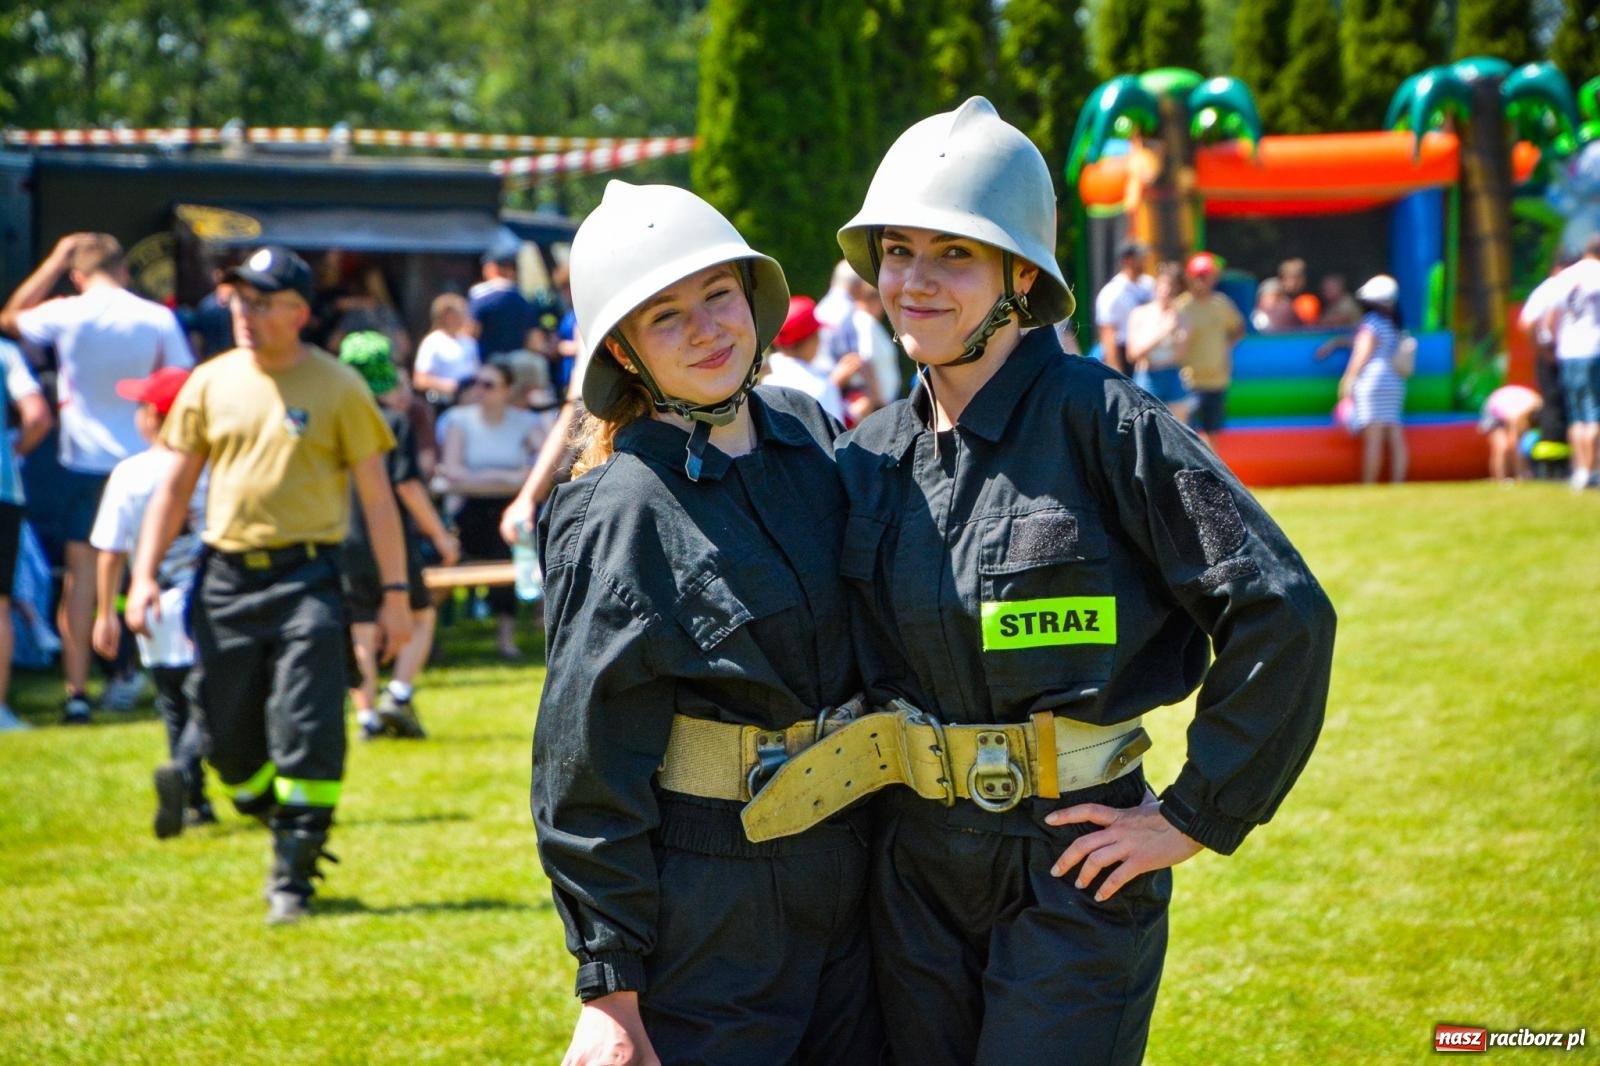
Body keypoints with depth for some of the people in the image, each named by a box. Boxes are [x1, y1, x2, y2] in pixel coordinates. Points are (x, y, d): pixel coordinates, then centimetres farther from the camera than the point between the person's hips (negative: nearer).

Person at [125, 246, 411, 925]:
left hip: (305, 579, -4)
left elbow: (376, 494, 0)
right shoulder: (211, 383, 8)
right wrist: (144, 575, 4)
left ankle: (292, 879, -1)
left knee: (306, 734, -10)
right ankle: (291, 838, 31)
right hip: (225, 580, 4)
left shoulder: (338, 388, -2)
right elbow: (175, 485, 13)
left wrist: (395, 593, -5)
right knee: (230, 739, 8)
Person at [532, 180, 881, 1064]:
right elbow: (587, 767, -12)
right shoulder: (621, 512, -14)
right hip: (704, 911, -6)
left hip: (841, 882, 6)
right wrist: (610, 990, -13)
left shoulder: (809, 433, 5)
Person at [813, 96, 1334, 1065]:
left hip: (1074, 872, -6)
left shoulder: (1101, 420, -13)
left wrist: (1197, 817, -13)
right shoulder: (871, 456, 6)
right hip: (915, 868, 6)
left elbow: (1281, 612, -16)